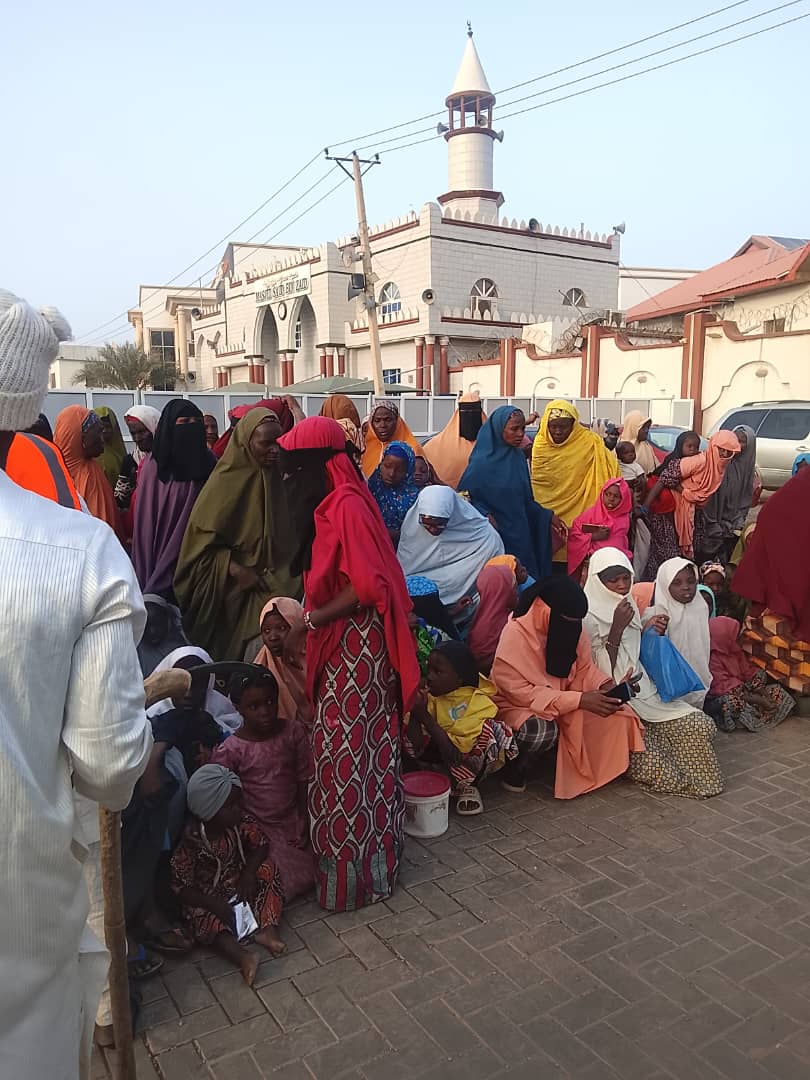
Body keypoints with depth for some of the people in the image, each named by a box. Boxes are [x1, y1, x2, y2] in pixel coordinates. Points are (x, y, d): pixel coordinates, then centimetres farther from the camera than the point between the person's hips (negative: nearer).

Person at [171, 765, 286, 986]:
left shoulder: (241, 822, -15)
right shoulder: (190, 841, -27)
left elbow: (261, 845, -2)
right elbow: (180, 887, -22)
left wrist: (248, 873, -19)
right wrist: (214, 904, -30)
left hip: (238, 884, 5)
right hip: (206, 896, -5)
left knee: (268, 869, -15)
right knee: (202, 917, -33)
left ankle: (266, 929, -25)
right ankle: (242, 956, -49)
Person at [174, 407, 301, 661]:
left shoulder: (279, 478, 4)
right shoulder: (225, 481, -7)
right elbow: (203, 540, -7)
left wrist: (283, 577, 1)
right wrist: (236, 571, -15)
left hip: (274, 591, 3)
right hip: (232, 596, -3)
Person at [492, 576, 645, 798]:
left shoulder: (573, 628, -6)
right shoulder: (515, 634, -25)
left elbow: (585, 669, 5)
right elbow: (519, 691, -26)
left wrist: (605, 685, -18)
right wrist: (579, 700, -30)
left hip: (565, 705, 6)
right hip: (519, 706, -6)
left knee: (618, 716, -14)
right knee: (542, 730, -38)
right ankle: (514, 770, -7)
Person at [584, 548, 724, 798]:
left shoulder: (628, 605, 10)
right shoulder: (590, 617, -14)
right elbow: (601, 673, -18)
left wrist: (653, 632, 3)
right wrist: (617, 628, -24)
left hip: (641, 690, 8)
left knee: (700, 725, -10)